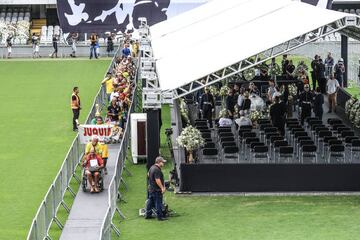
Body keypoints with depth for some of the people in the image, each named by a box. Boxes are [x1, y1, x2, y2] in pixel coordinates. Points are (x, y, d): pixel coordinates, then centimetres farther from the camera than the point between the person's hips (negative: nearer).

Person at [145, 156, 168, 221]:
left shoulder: (152, 167, 9)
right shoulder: (157, 170, -23)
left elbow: (148, 174, 27)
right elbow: (157, 180, -27)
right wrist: (162, 188, -22)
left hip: (150, 188, 10)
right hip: (156, 190, -10)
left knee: (150, 201, 17)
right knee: (158, 203, -2)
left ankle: (148, 215, 24)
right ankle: (160, 216, 3)